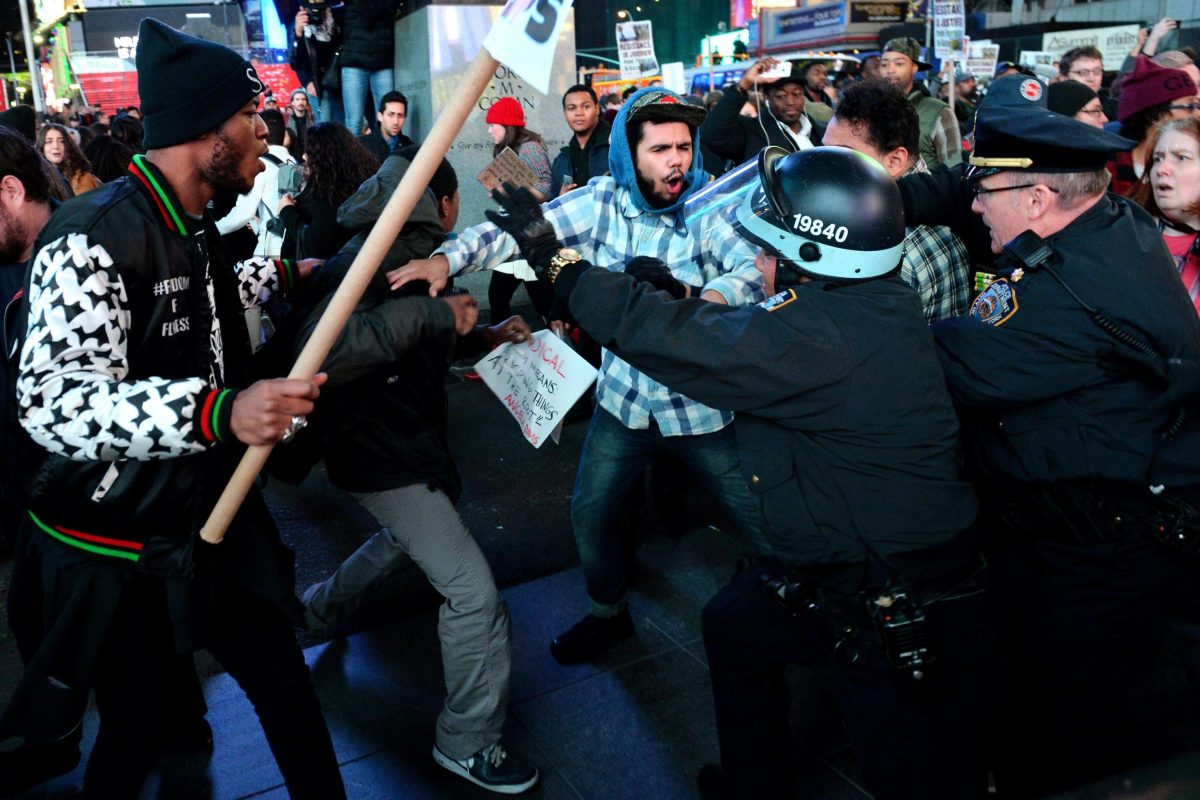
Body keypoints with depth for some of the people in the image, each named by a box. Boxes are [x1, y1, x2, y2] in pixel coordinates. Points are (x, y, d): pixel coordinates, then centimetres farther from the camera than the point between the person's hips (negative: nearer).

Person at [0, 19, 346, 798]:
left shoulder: (193, 227, 4)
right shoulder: (94, 237, -25)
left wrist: (278, 274, 30)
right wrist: (220, 411, -47)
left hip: (211, 517, 8)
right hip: (117, 548, -8)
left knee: (285, 683, 17)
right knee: (136, 732, 12)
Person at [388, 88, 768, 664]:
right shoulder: (603, 200, -4)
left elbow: (758, 265, -28)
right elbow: (520, 228, -6)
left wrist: (704, 302, -47)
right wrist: (446, 259, -21)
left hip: (702, 403, -3)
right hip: (624, 397, 3)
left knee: (766, 522, 4)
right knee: (590, 513, 13)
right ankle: (608, 613, 40)